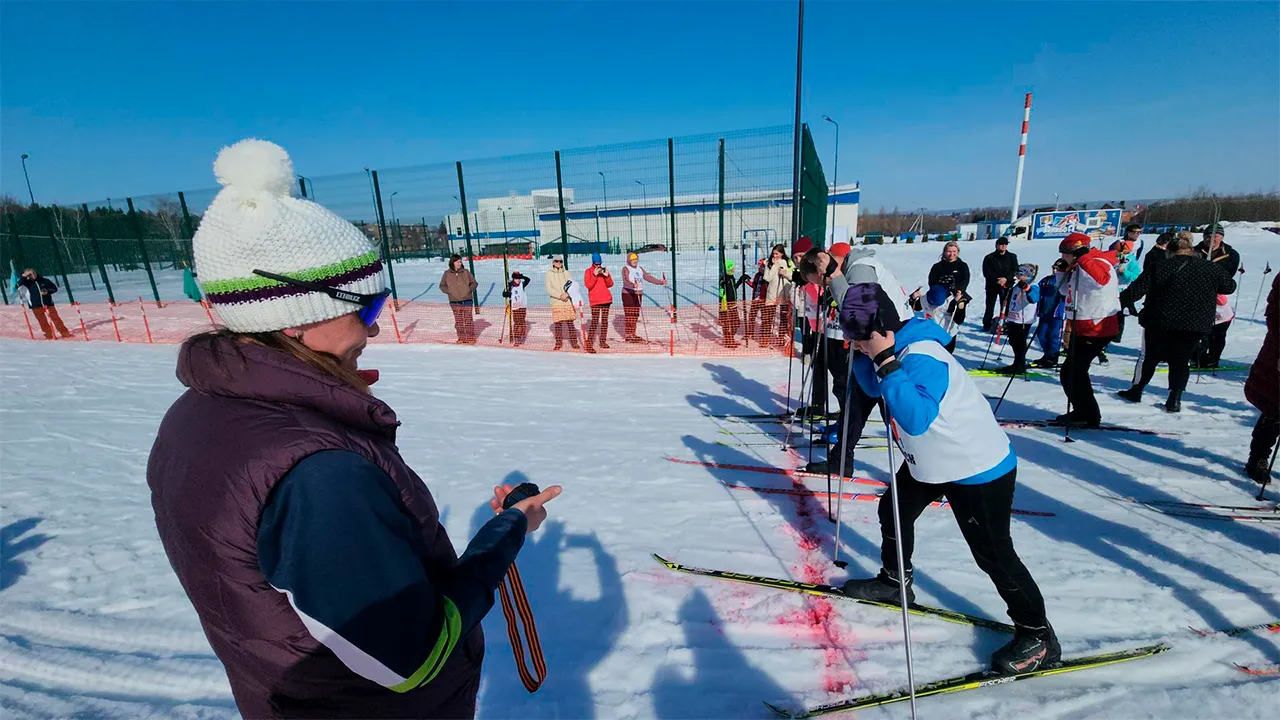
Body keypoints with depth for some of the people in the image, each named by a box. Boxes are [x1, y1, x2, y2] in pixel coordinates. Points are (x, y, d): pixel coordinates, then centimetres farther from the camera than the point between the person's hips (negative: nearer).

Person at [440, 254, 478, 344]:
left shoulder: (466, 272, 0)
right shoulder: (447, 274, 2)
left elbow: (474, 282, 8)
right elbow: (442, 286, 11)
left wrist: (469, 290, -8)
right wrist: (449, 291, -5)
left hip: (467, 301, -1)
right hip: (454, 302, 2)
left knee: (468, 320, 0)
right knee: (458, 321, 8)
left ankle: (471, 338, 11)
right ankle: (461, 338, 19)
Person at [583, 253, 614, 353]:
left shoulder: (604, 270, 12)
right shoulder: (588, 271, 1)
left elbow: (610, 284, 7)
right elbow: (588, 285, -11)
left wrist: (607, 276, -10)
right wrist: (595, 275, -18)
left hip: (606, 299, 5)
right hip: (595, 300, -5)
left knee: (605, 320, 6)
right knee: (595, 321, -11)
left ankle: (603, 341, 15)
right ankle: (589, 344, -10)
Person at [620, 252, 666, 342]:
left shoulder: (640, 268, 15)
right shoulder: (626, 269, -7)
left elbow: (648, 277, 10)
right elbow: (625, 281, -23)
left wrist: (660, 282, 0)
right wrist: (633, 285, -44)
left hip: (638, 294, 7)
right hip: (628, 294, -7)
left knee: (636, 315, 9)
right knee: (629, 315, -8)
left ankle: (632, 334, 17)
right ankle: (626, 336, -3)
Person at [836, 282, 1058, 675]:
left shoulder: (922, 358, -32)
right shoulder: (896, 349, -3)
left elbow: (916, 418, -41)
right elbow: (874, 388, 11)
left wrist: (885, 363, -42)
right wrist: (861, 355, -5)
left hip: (979, 468, -10)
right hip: (930, 461, 10)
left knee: (993, 553, 1)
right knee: (893, 510, 19)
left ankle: (1037, 636, 22)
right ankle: (894, 581, 41)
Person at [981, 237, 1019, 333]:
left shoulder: (1012, 257, 8)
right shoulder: (989, 258, 1)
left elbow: (1015, 271, 1)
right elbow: (986, 272, -7)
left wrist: (1006, 279, -17)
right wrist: (997, 280, -20)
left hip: (1007, 286, 1)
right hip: (992, 285, -1)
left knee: (1006, 306, -1)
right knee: (990, 306, 2)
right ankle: (987, 325, 11)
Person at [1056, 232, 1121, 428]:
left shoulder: (1098, 263, -15)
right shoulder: (1078, 268, 14)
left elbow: (1102, 278, -39)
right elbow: (1065, 291, 27)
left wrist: (1082, 258, -33)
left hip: (1097, 330, -10)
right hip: (1083, 329, 10)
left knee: (1071, 372, -10)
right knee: (1074, 371, 16)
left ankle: (1088, 416, 0)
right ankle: (1082, 412, 27)